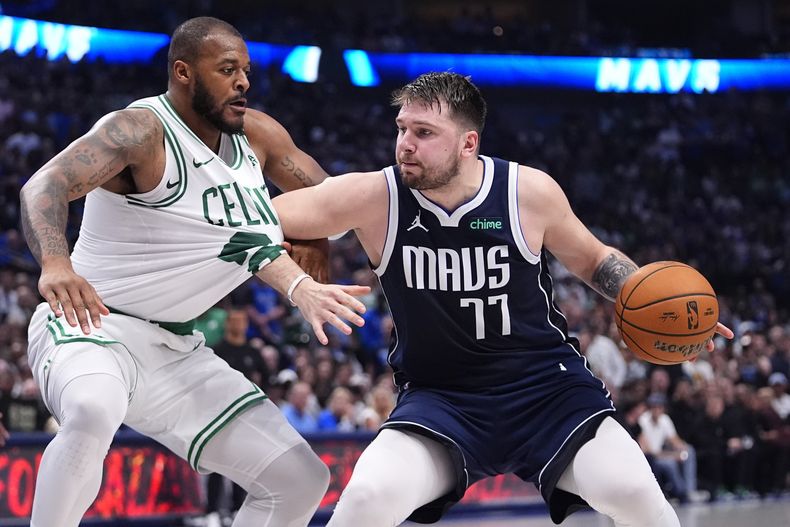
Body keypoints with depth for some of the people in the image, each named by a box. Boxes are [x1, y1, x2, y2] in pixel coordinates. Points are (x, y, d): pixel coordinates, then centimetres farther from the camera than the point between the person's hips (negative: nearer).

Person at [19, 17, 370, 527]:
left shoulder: (256, 135, 3)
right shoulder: (140, 131, -18)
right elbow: (45, 185, -34)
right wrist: (55, 263, -53)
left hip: (175, 348, 8)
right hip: (90, 326, -8)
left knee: (301, 480, 3)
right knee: (92, 412, -43)